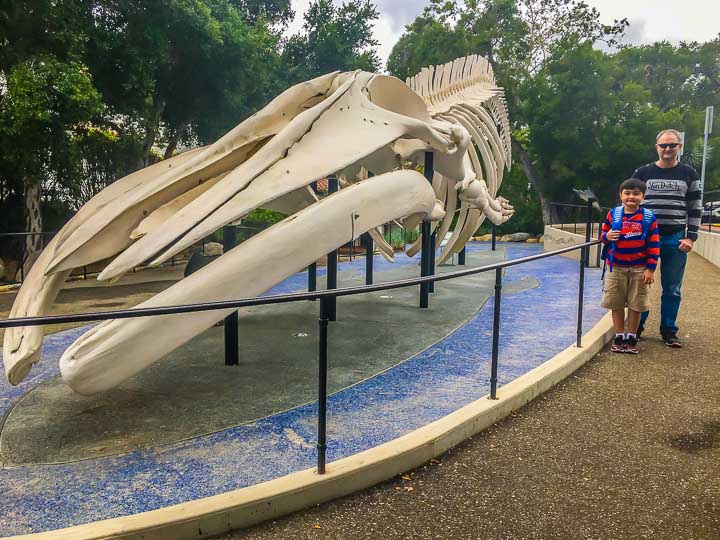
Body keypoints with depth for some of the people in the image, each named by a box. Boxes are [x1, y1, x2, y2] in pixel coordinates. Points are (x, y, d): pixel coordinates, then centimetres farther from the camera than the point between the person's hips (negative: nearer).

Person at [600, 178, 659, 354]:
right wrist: (607, 236, -15)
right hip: (616, 267, 1)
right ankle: (619, 337, 19)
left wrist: (650, 268, -7)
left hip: (639, 269, -1)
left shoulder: (649, 217, -5)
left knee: (636, 305, 7)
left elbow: (654, 245, -3)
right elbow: (603, 235, 10)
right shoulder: (613, 214, -1)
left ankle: (632, 338, 20)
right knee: (617, 305, 7)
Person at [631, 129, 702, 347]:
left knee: (672, 289, 6)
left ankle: (669, 331, 17)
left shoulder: (688, 174, 7)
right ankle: (636, 327, 17)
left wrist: (691, 237, -1)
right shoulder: (643, 172, 5)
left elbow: (695, 208, 7)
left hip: (676, 240, 1)